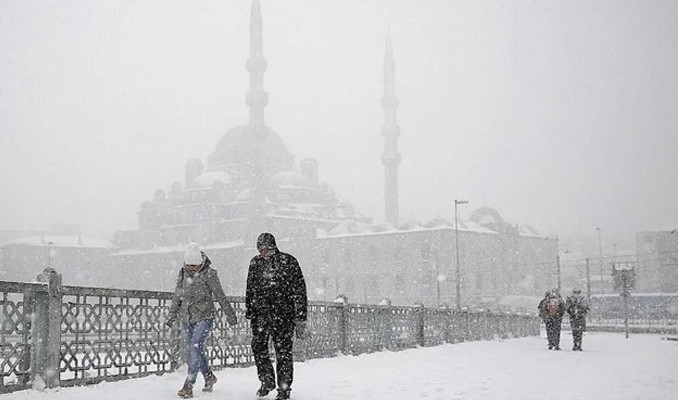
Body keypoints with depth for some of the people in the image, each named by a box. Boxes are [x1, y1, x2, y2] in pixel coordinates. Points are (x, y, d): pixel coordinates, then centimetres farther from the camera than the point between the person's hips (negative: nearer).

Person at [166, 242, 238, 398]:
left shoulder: (209, 274, -11)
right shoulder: (183, 273, 4)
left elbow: (220, 296, -6)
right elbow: (177, 296, 14)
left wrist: (230, 315, -1)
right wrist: (172, 315, 14)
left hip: (204, 318, -6)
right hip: (187, 319, 6)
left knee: (195, 348, -16)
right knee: (195, 351, 11)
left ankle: (188, 386, -17)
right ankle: (209, 377, 32)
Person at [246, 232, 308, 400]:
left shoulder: (288, 261, -3)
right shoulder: (255, 262, 9)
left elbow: (299, 291, -3)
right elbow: (250, 289, 19)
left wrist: (300, 318, -6)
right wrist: (249, 312, 15)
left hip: (283, 313, -3)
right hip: (260, 313, 4)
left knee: (283, 350, -1)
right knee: (258, 346, -3)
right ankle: (267, 381, 17)